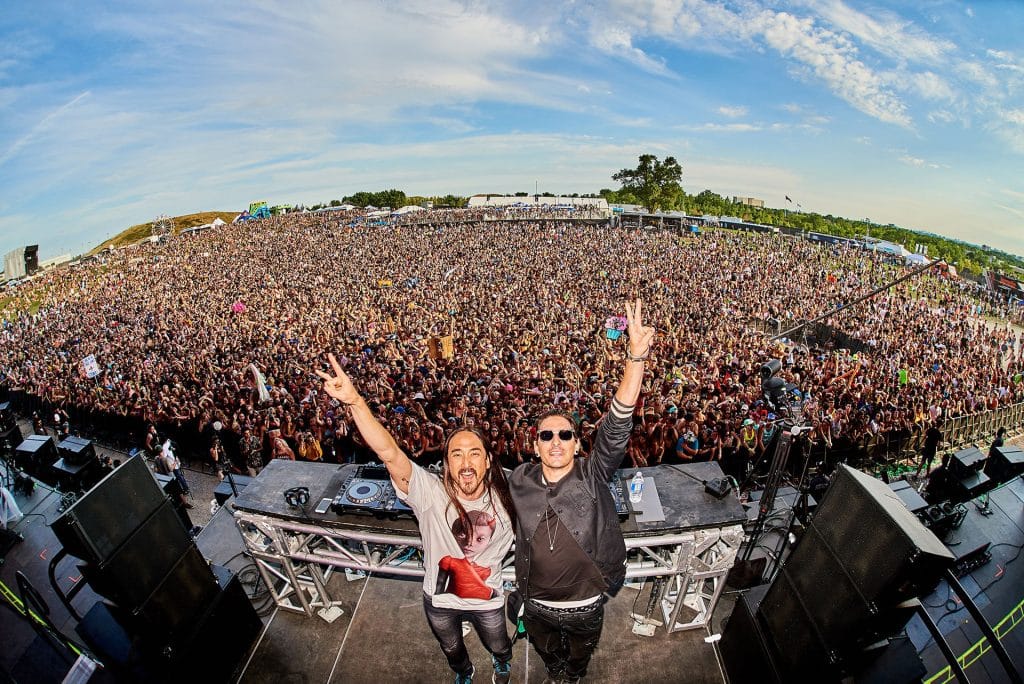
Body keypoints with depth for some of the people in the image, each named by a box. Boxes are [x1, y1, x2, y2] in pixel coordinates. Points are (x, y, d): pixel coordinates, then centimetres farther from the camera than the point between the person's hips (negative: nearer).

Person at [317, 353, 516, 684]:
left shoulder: (503, 499, -25)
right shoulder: (430, 492, -32)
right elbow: (389, 452, -49)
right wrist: (354, 400, -59)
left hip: (488, 601, 1)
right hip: (440, 601, 0)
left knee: (498, 647, 31)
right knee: (452, 650, 32)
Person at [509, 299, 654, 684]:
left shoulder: (593, 475, -24)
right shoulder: (520, 481, -18)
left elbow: (617, 424, -39)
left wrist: (637, 356, -49)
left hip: (586, 603, -1)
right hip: (536, 602, 2)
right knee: (547, 651, 31)